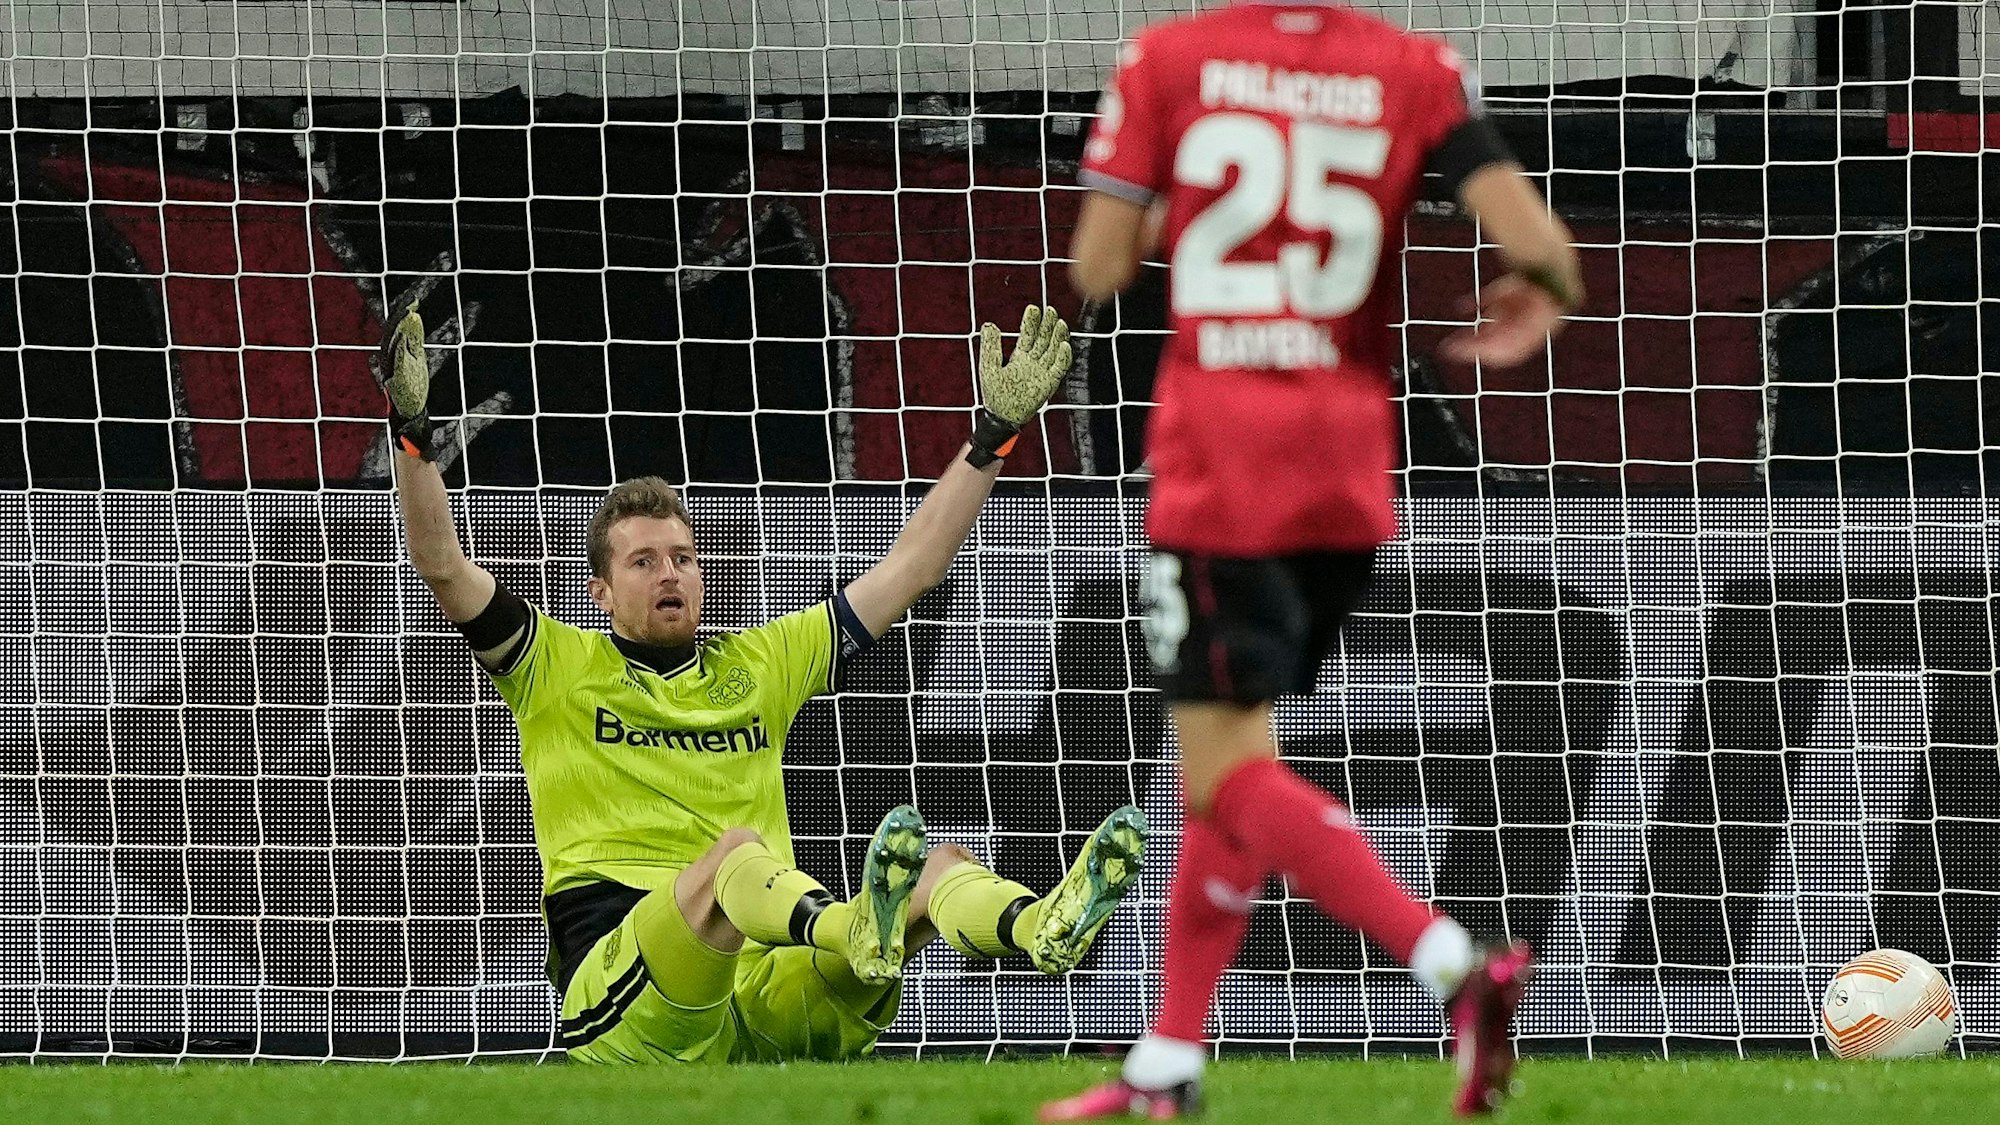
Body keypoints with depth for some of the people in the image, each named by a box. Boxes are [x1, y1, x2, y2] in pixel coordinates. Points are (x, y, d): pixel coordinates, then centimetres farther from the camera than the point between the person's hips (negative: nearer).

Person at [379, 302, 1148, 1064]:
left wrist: (994, 434, 24)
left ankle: (1041, 927, -59)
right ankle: (862, 930, -71)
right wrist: (413, 433, -10)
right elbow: (444, 567, 3)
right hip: (618, 1000, -4)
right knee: (738, 851, -36)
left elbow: (908, 572, 28)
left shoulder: (760, 665, 27)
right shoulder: (559, 670, 16)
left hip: (773, 1004, 4)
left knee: (937, 867, -23)